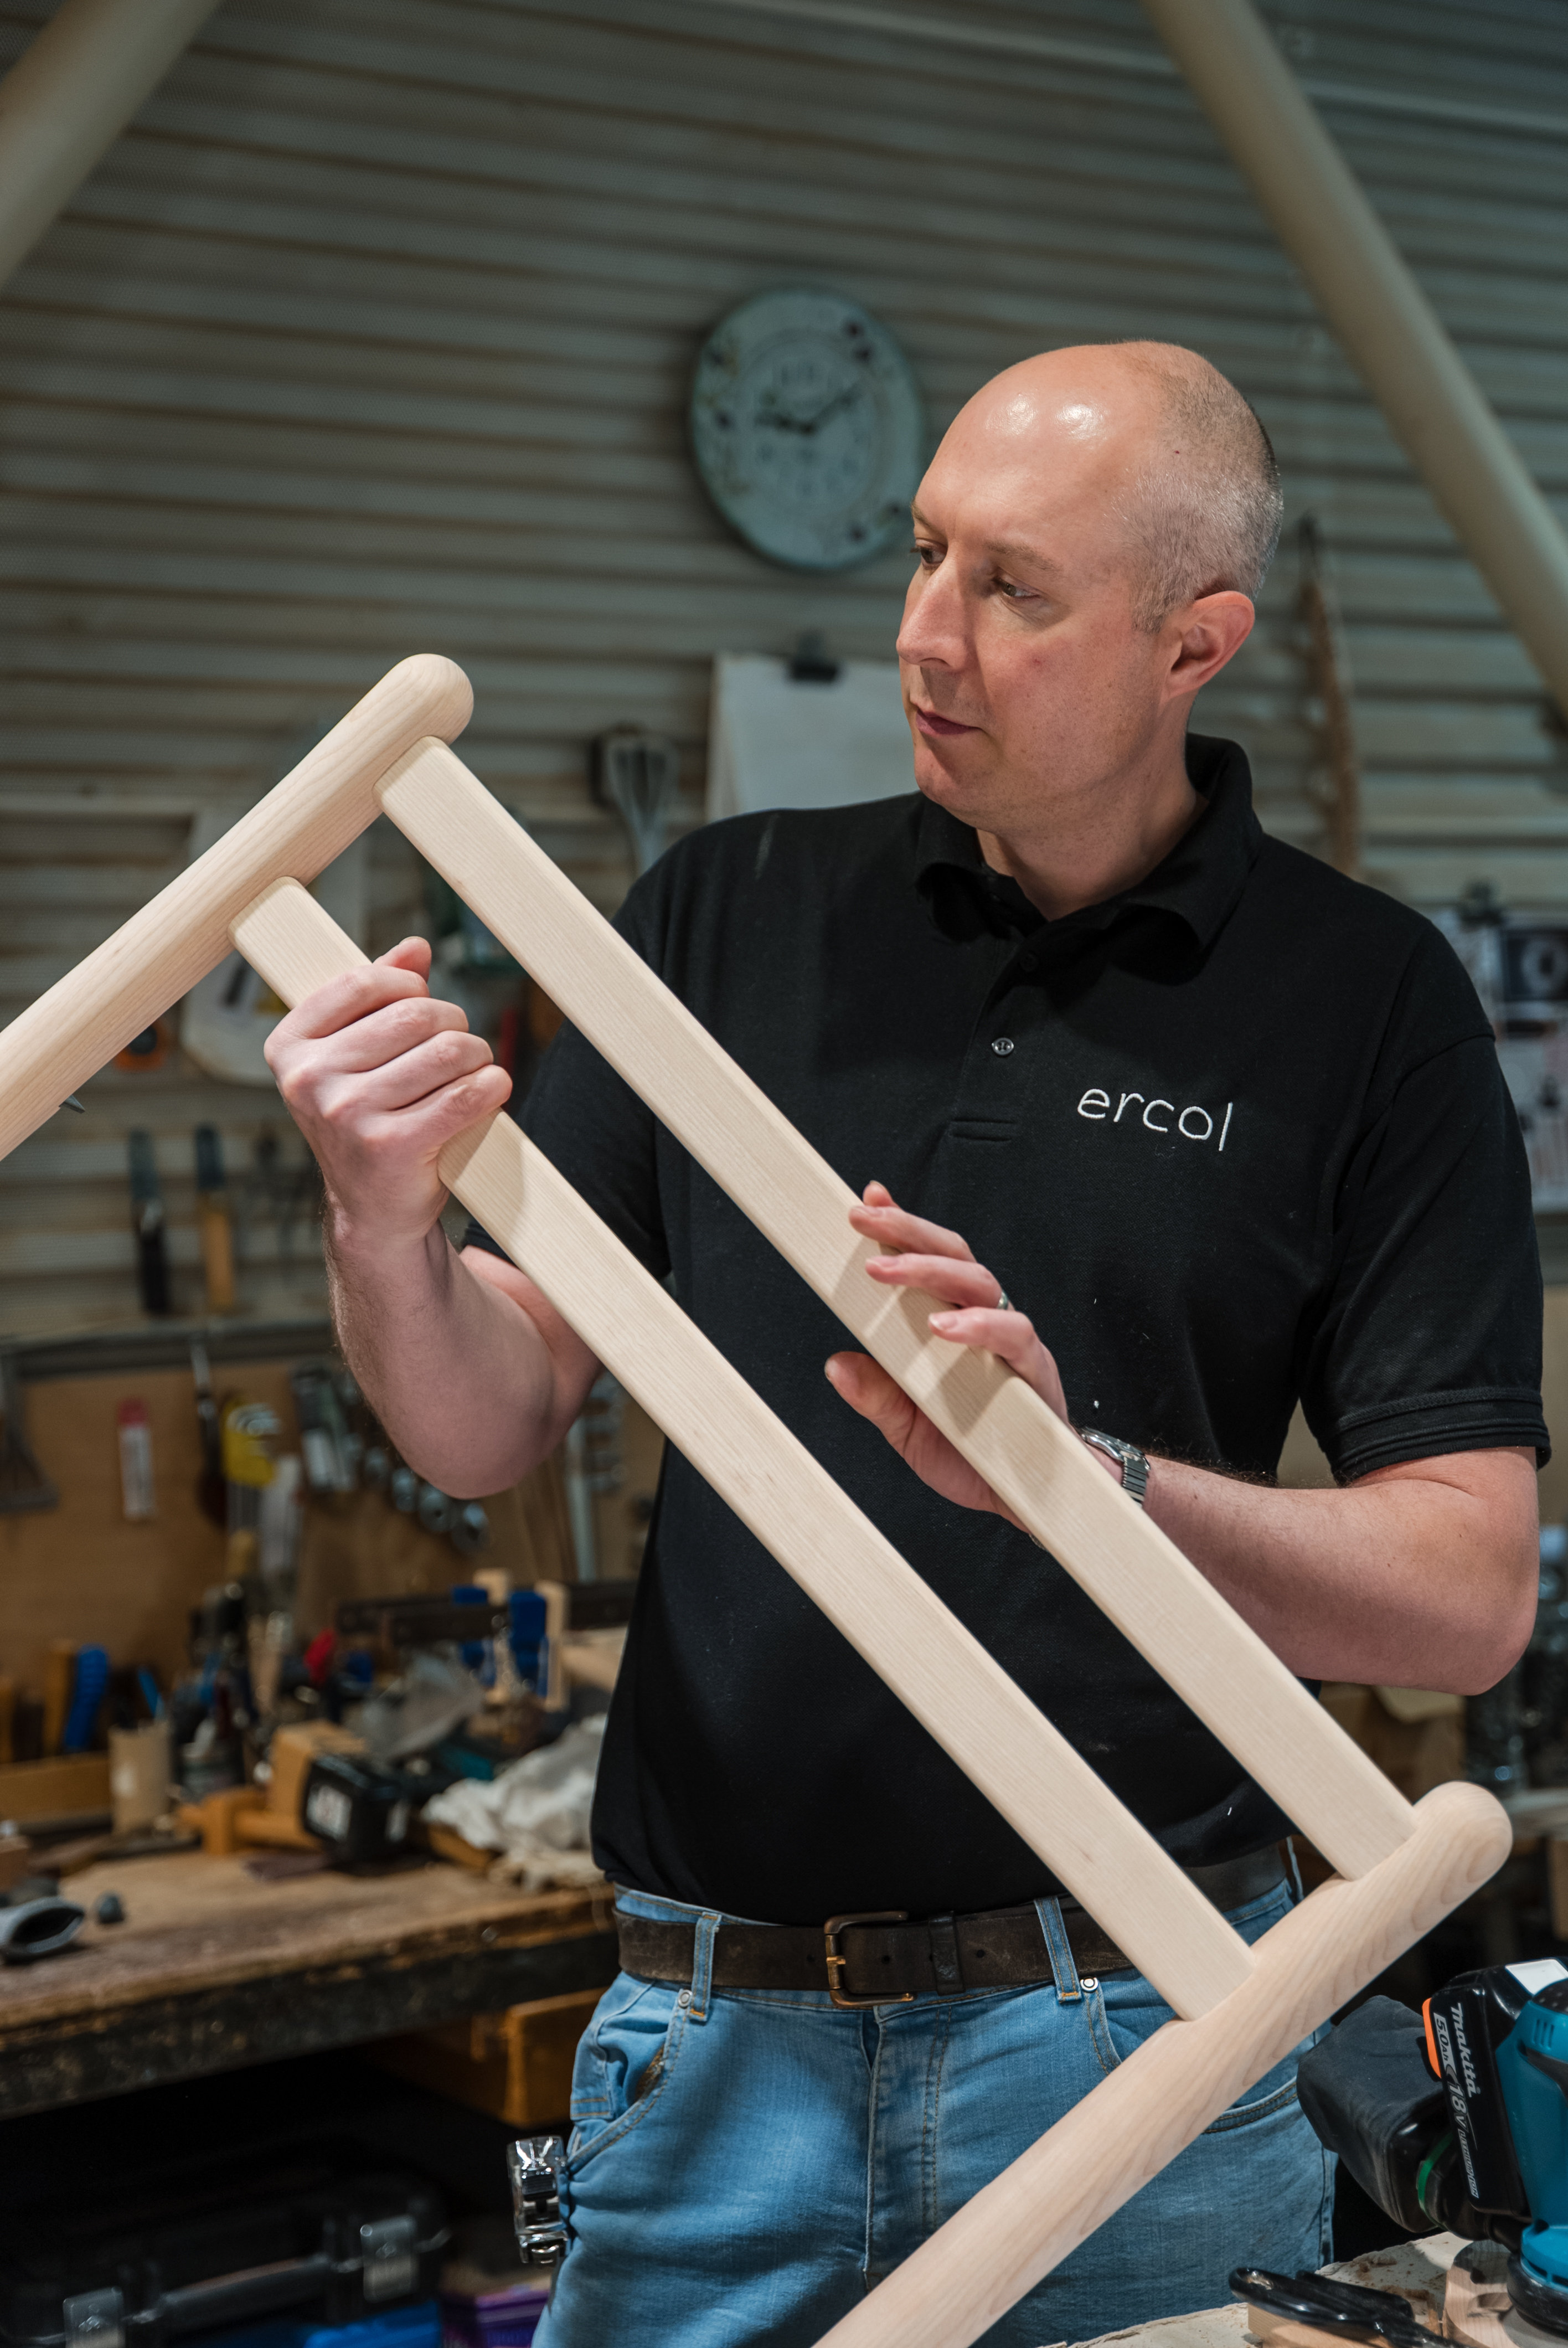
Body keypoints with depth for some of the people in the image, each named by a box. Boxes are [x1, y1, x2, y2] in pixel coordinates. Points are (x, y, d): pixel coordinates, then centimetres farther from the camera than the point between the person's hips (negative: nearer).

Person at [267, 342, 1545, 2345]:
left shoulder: (1366, 999, -4)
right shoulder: (729, 914, 4)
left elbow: (1474, 1595, -9)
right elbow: (488, 1425, 2)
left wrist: (1079, 1473, -24)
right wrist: (383, 1227, -19)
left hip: (1127, 2042, -2)